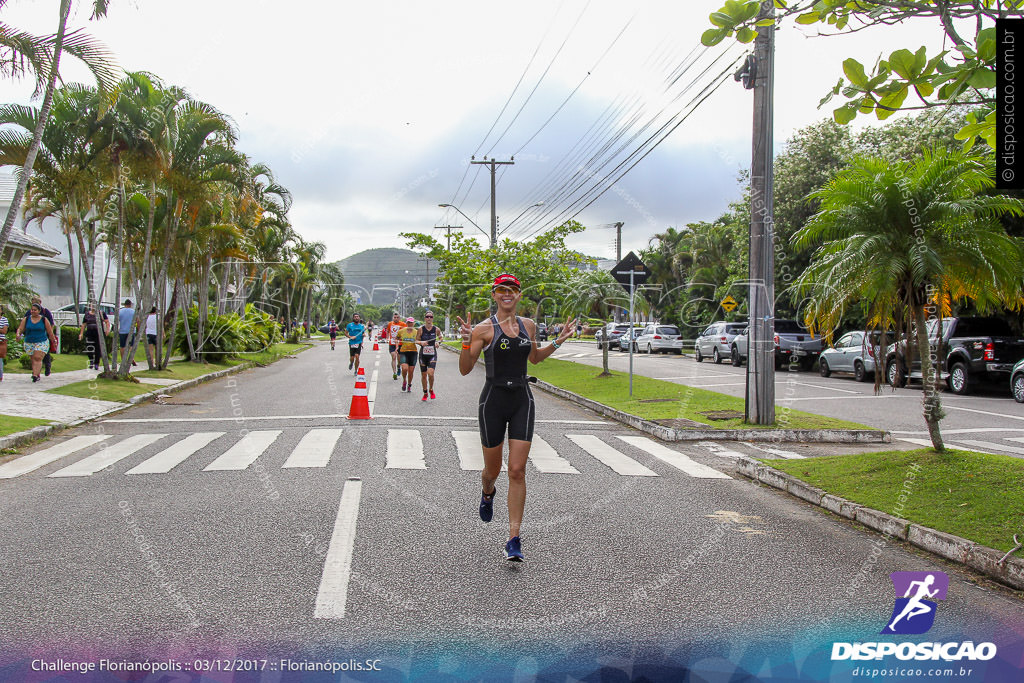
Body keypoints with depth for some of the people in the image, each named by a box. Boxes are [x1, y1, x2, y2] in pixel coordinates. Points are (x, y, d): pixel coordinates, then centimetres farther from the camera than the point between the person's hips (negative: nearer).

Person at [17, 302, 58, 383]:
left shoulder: (44, 320, -1)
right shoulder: (26, 319, 4)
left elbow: (50, 332, 4)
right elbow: (20, 329, 1)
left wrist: (53, 340, 9)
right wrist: (18, 334, -20)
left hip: (42, 342, -3)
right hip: (29, 343, 3)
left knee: (38, 358, -17)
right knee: (33, 359, 6)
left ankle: (35, 375, -26)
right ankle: (38, 376, 15)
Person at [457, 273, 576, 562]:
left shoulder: (528, 325, 8)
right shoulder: (484, 329, -5)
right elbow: (465, 369, -6)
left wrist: (558, 341, 13)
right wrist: (466, 342, -22)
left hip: (522, 400, 2)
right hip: (494, 400, -2)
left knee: (517, 471, -6)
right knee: (493, 470, 11)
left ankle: (513, 539, -1)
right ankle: (488, 493, 50)